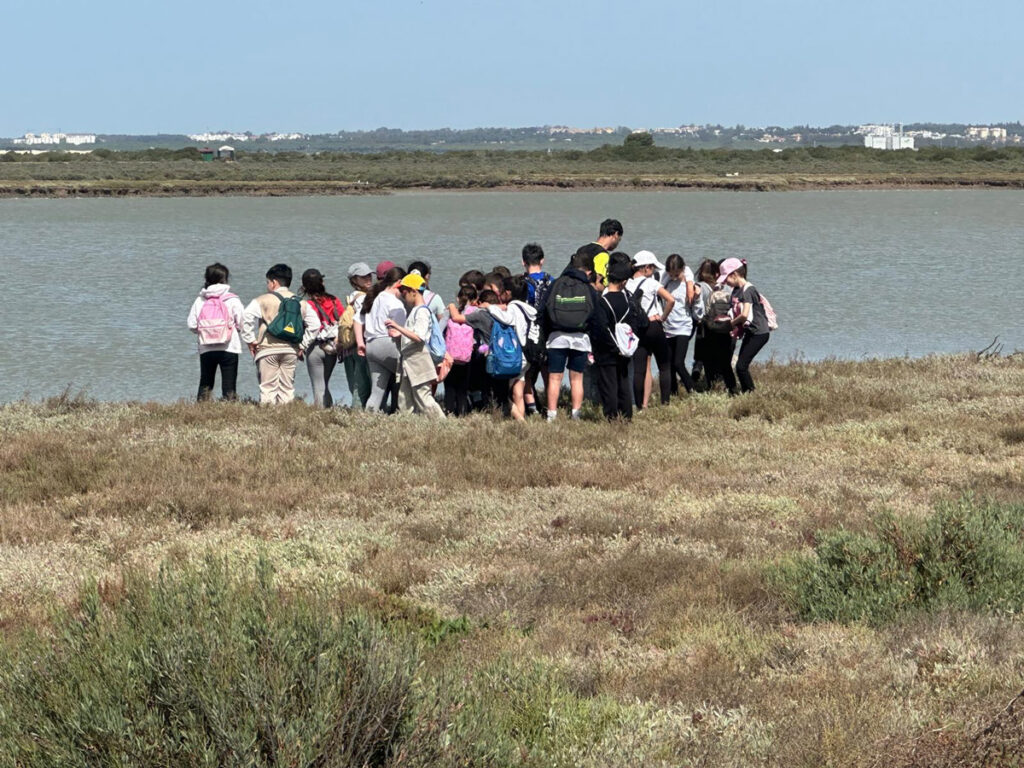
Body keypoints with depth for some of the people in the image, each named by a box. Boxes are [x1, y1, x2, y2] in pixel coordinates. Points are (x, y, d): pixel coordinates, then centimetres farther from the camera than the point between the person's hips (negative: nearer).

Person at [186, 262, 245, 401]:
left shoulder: (200, 300, 4)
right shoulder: (233, 300, -4)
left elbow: (191, 325, 1)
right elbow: (241, 323, -8)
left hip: (206, 349, 3)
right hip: (229, 348, -3)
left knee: (205, 385, 11)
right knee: (229, 386, 0)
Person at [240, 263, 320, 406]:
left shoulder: (263, 300, -2)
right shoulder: (301, 303, 11)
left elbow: (247, 316, -15)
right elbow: (314, 324, 9)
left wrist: (250, 340, -7)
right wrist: (302, 345, 12)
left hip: (268, 350, -4)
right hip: (291, 350, 4)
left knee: (268, 389, -3)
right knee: (287, 388, 8)